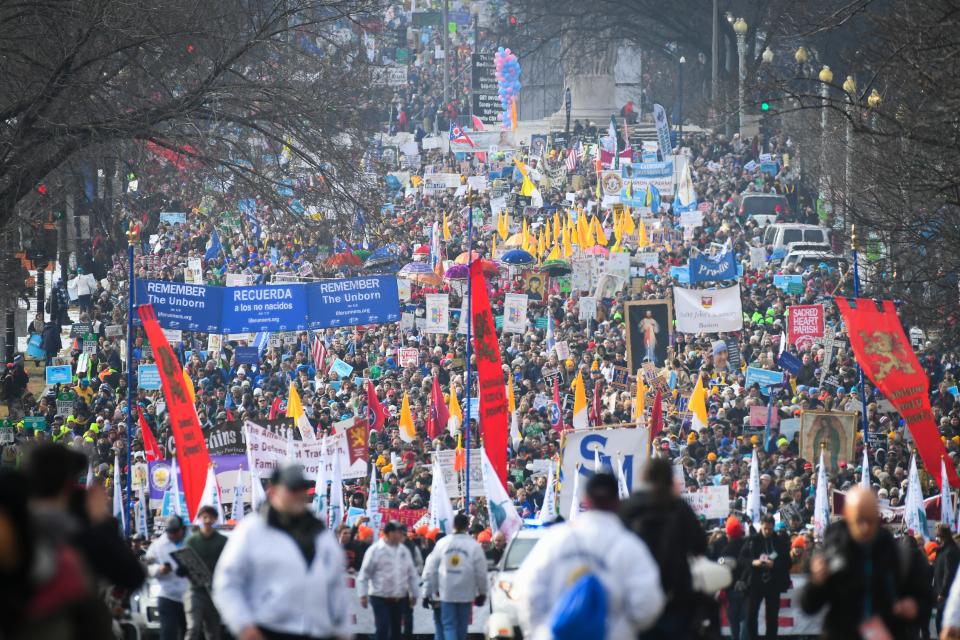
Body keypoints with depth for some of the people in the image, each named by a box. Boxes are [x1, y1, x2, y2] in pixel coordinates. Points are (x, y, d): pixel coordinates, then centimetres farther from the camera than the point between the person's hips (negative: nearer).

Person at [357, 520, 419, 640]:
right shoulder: (375, 550, -8)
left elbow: (412, 573, 15)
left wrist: (413, 594, 15)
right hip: (380, 598, -5)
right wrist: (363, 595, -11)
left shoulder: (404, 550, 7)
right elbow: (364, 575, -7)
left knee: (395, 630, 10)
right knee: (383, 629, -11)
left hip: (399, 598, 5)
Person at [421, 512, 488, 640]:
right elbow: (481, 572, -2)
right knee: (462, 626, 11)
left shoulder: (442, 543, -1)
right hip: (466, 593, 0)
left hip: (447, 592, 0)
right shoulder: (474, 545, -5)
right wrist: (482, 593, 12)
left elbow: (430, 570, 2)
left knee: (449, 626, 0)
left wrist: (427, 593, 9)